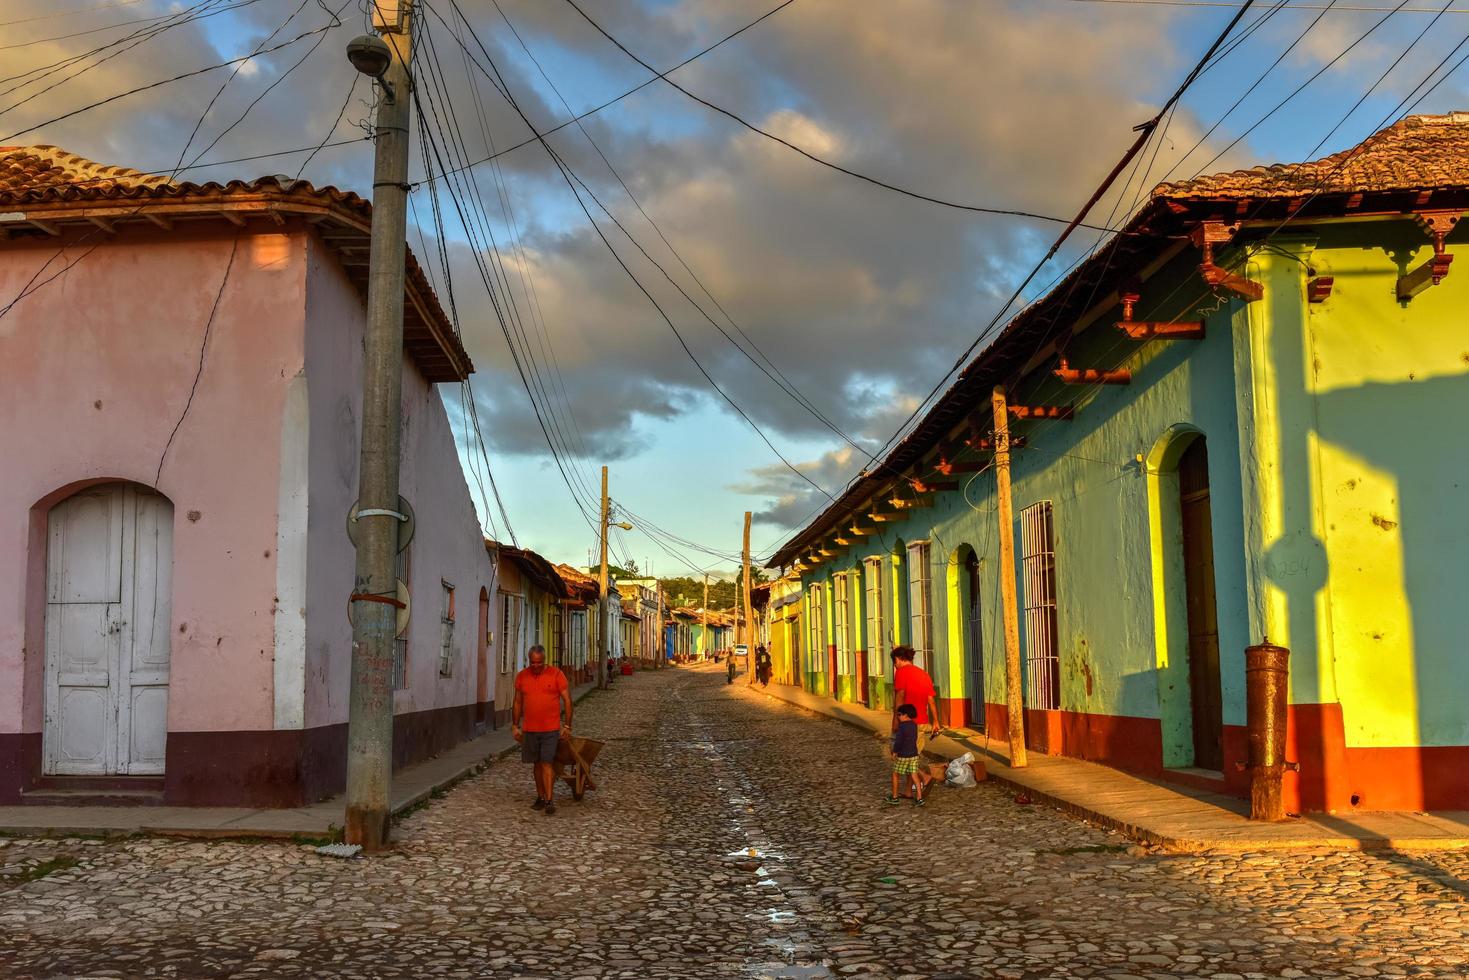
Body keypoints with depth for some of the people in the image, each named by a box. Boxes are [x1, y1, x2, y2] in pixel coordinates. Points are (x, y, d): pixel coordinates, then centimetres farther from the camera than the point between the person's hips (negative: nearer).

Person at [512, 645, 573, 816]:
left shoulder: (556, 674, -6)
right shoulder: (522, 676, 5)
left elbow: (567, 700, -3)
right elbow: (518, 703, 13)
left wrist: (567, 726, -6)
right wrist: (515, 726, 10)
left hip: (551, 729, -4)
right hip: (529, 729, 4)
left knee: (547, 763, -9)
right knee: (537, 764, 11)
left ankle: (550, 800, -9)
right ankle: (540, 797, 20)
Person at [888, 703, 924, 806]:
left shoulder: (902, 726, -18)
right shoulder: (914, 725, 4)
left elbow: (898, 741, -19)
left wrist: (894, 752, -7)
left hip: (903, 755, -6)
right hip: (914, 754, 6)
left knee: (895, 774, 11)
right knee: (914, 776, 6)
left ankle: (895, 797, 19)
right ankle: (919, 798, 0)